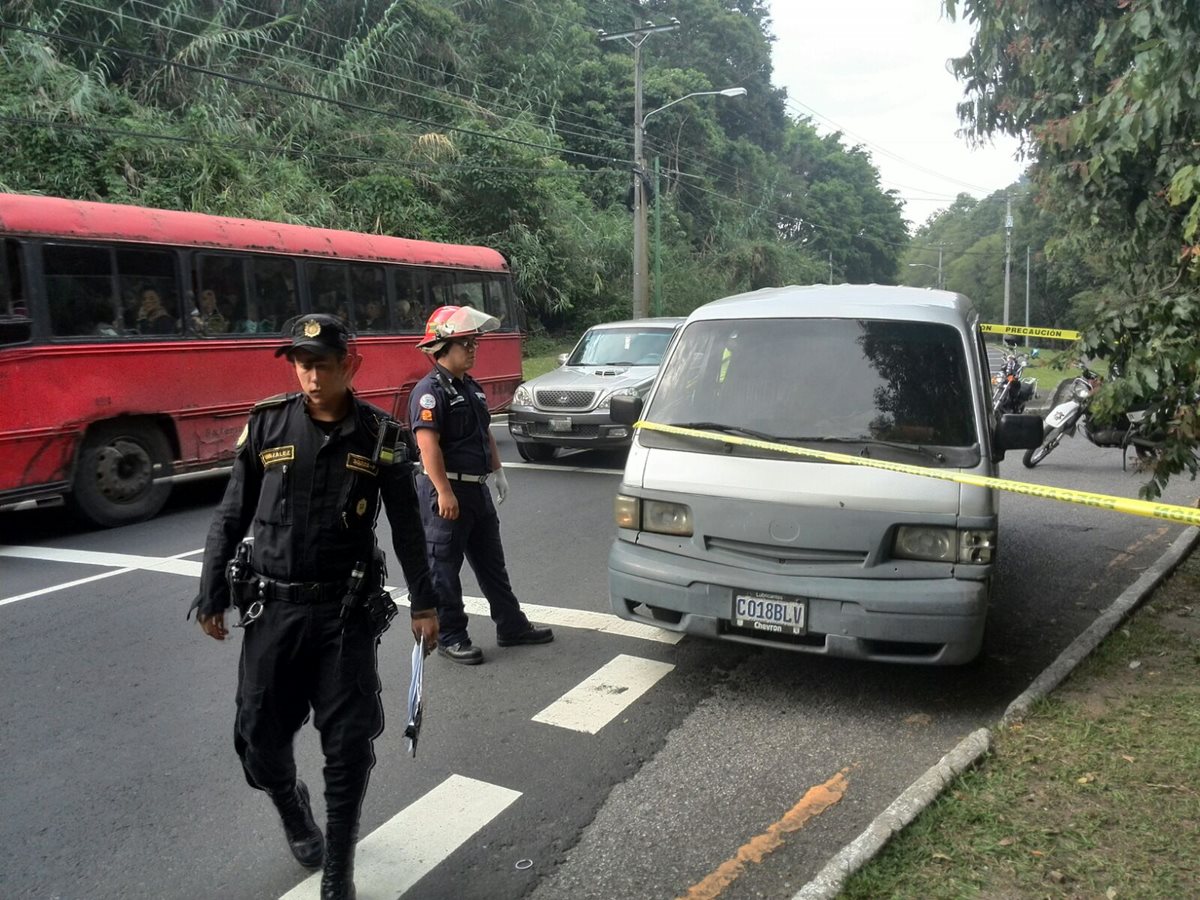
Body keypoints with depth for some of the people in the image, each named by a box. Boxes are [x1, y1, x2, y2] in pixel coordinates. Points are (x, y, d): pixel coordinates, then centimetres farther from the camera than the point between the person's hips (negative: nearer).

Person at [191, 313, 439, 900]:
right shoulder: (267, 425, -1)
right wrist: (210, 597, 4)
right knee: (260, 736, 10)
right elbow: (230, 517, 5)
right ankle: (292, 809, 43)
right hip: (271, 606, 2)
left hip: (346, 611, -1)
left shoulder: (380, 438, -4)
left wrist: (424, 604, 4)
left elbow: (407, 529, 3)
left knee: (348, 742, 1)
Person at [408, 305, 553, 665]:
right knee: (445, 567, 3)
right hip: (447, 492, -9)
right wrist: (444, 492, -26)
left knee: (491, 561, 16)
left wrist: (497, 471, 17)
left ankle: (511, 626, 26)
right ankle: (450, 637, 14)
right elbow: (428, 445, -23)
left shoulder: (471, 387, 13)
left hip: (477, 488, 9)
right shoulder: (430, 390, -16)